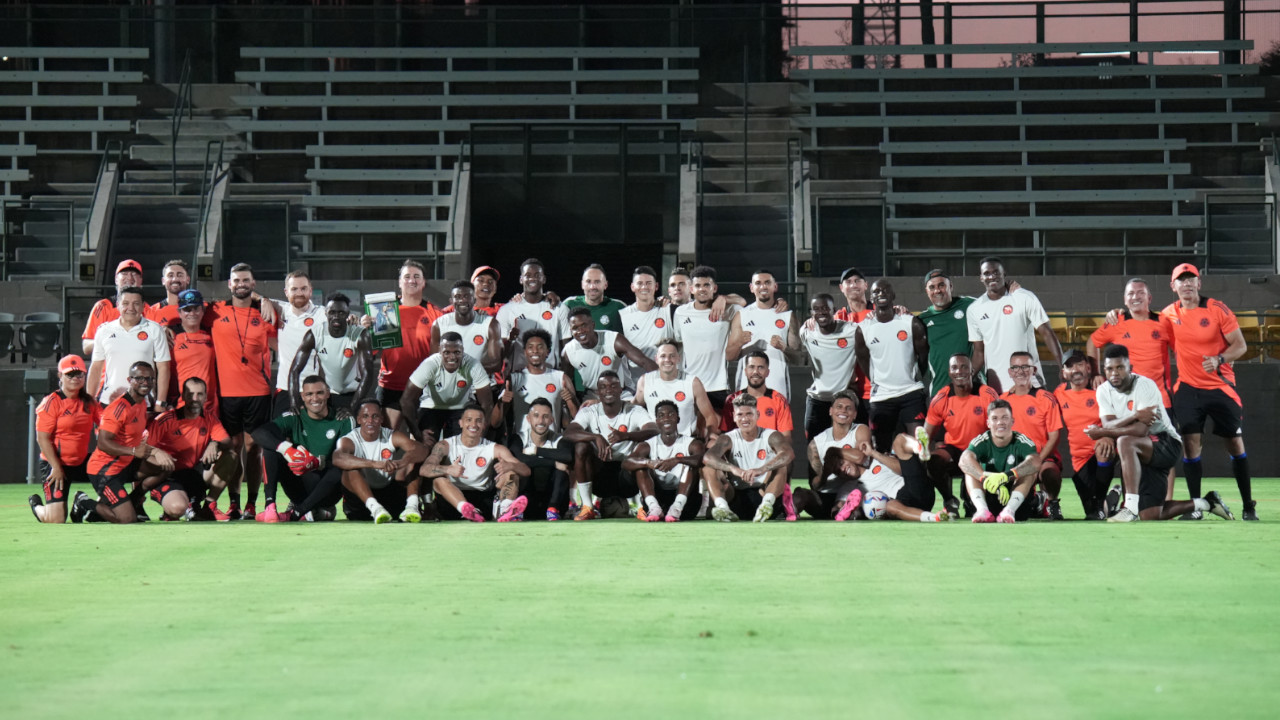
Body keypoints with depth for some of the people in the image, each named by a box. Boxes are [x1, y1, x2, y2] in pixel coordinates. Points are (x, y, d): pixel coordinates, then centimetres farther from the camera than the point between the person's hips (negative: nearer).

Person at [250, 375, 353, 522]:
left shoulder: (343, 422, 0)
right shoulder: (295, 418, 2)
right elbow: (258, 433, -14)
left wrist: (318, 462, -32)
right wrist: (287, 449, -32)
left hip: (326, 489, -2)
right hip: (299, 487, 2)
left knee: (340, 471, -35)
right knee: (271, 448, -17)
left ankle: (295, 513, -32)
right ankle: (269, 507, -31)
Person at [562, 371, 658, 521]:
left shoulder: (635, 412, -3)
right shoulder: (589, 412, 1)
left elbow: (654, 430, -25)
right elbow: (568, 433, -18)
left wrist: (625, 436, -43)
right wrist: (596, 437, -35)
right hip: (599, 475, 1)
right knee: (581, 445, -24)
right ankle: (587, 507, -20)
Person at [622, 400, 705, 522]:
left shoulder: (691, 443, 2)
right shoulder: (647, 446, 5)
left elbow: (704, 458, -22)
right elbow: (625, 464, -13)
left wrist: (677, 460, -40)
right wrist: (649, 463, -35)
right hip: (658, 496, 1)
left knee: (689, 463, -20)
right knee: (641, 465, -13)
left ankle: (677, 507, -40)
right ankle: (653, 507, -34)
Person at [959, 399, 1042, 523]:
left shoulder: (1022, 442, -9)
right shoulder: (982, 442, -6)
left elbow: (1035, 462, -31)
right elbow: (964, 461, -28)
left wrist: (1005, 476, -47)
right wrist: (988, 478, -46)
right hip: (987, 499, 1)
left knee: (1029, 470, -22)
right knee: (970, 469, -19)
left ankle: (1010, 510, -43)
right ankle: (982, 510, -43)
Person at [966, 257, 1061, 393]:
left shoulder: (1025, 298, -2)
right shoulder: (974, 309, 8)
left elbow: (1046, 333, -5)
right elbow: (979, 351, 13)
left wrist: (1062, 367, -15)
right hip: (994, 386, 3)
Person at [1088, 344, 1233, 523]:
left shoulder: (1145, 385, -19)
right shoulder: (1104, 391, 0)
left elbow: (1141, 430, -28)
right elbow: (1108, 424, -15)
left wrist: (1102, 432, -25)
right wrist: (1134, 416, -34)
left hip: (1166, 444, -7)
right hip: (1136, 454, 7)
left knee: (1125, 442, -38)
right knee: (1149, 516, 0)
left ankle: (1131, 506, -38)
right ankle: (1205, 503, 24)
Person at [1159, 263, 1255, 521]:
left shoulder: (1217, 309, -8)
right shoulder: (1169, 314, 1)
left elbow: (1240, 345, -8)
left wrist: (1219, 360, -25)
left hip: (1221, 386, -2)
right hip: (1188, 388, 2)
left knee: (1235, 444, 3)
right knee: (1190, 443, -8)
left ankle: (1248, 506, 13)